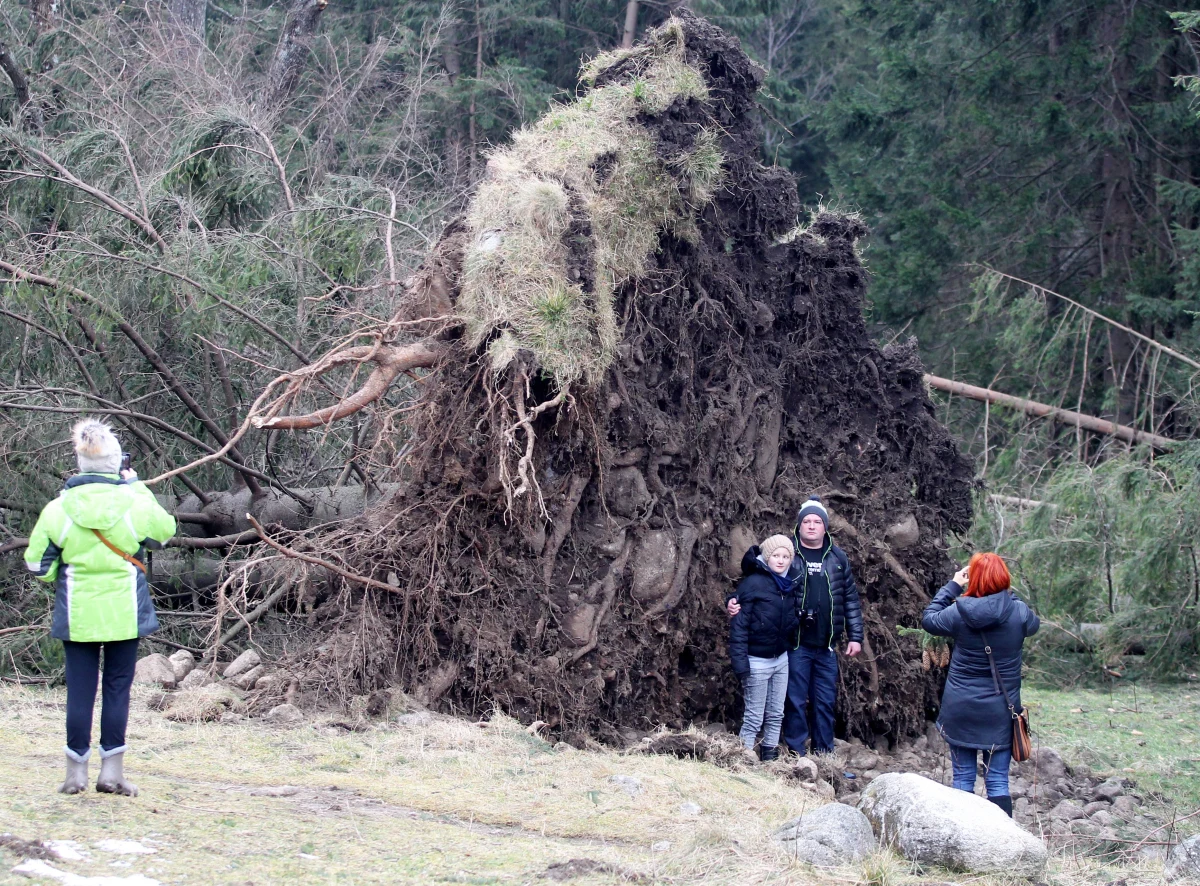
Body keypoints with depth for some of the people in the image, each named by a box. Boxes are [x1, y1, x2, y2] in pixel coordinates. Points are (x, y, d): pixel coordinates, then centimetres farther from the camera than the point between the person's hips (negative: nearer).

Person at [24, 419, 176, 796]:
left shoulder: (60, 507, -6)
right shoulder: (132, 501, -9)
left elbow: (38, 562, -2)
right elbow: (164, 530, 10)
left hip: (77, 614, 1)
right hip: (124, 613, -1)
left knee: (79, 690, 7)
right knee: (117, 688, 6)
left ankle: (76, 772, 11)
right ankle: (112, 772, 7)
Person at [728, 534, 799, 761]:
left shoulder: (789, 586, 6)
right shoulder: (752, 584, -14)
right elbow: (739, 625, -16)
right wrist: (740, 663, -20)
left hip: (781, 659, 7)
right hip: (758, 661, -7)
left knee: (776, 714, 12)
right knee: (754, 717, -2)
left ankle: (770, 756, 21)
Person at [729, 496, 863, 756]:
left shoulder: (838, 558, 8)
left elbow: (851, 599, 11)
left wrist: (855, 636, 8)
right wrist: (735, 600, -17)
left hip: (826, 646, 3)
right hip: (796, 644, -3)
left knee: (826, 701, 9)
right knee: (796, 701, 0)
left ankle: (824, 753, 18)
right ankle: (796, 753, 9)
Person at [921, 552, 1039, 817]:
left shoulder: (958, 613, -11)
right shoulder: (1019, 612, -9)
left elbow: (928, 619, 9)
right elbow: (1034, 625, 14)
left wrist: (952, 586, 13)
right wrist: (1007, 594, 13)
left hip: (961, 708, 0)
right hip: (1000, 709, 0)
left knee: (963, 777, 10)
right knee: (998, 781, 4)